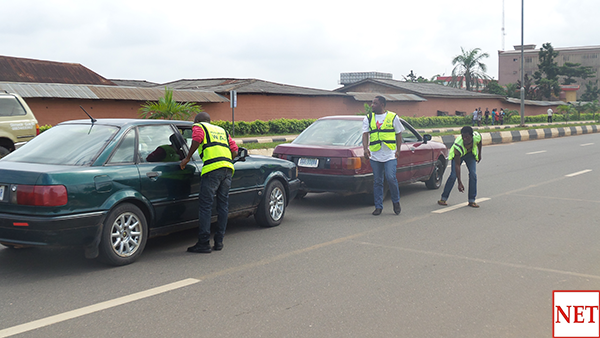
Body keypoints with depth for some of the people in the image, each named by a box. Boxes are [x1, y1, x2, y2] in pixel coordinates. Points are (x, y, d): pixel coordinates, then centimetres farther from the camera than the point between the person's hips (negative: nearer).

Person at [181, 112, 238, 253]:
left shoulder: (198, 127, 15)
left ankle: (204, 243, -4)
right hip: (228, 168, 6)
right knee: (223, 205, 11)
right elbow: (234, 150, 22)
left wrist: (187, 158, 0)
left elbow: (197, 139, -8)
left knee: (205, 205, -4)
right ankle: (219, 241, 15)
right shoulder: (222, 130, 32)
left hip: (212, 168, -6)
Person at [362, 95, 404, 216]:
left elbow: (399, 134, 8)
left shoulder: (393, 117, 5)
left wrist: (398, 150, -1)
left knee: (391, 178, -13)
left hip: (390, 155, -2)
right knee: (377, 181, 5)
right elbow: (365, 134, 0)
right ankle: (378, 207, 15)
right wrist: (365, 149, -16)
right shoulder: (368, 118, 9)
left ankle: (396, 201, 11)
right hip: (375, 155, 3)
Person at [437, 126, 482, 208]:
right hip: (458, 154, -3)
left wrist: (479, 154, 7)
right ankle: (444, 198, -1)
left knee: (473, 174, -11)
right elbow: (457, 165, -38)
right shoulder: (458, 146, -42)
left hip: (470, 154, 3)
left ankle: (472, 200, -4)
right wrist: (459, 182, -40)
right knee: (453, 175, -14)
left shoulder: (477, 137, -34)